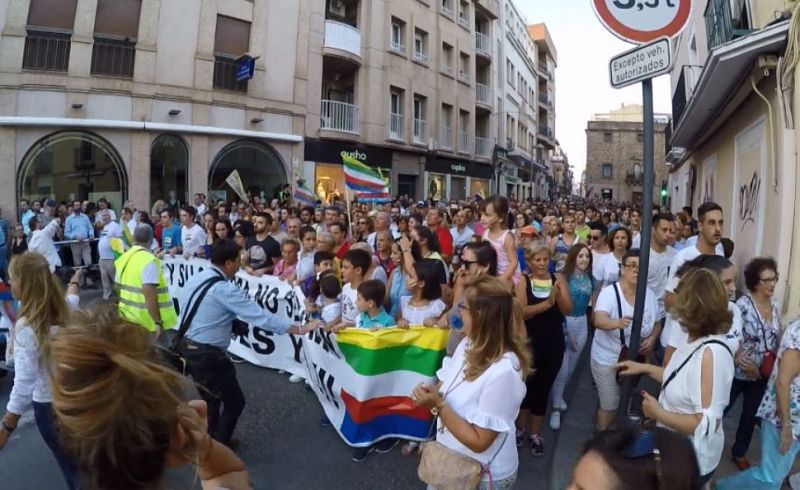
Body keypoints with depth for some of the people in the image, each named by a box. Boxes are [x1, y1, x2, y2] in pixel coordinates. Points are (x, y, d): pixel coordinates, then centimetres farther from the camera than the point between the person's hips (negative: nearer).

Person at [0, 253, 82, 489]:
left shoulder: (26, 326, -27)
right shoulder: (64, 309, -7)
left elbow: (24, 383, -27)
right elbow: (72, 298, 20)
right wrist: (76, 280, 41)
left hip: (49, 405, -6)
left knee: (71, 465, 14)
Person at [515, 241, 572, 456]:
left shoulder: (558, 279, 0)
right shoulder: (523, 281, -5)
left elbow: (568, 310, -8)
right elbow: (522, 312, -18)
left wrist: (558, 294, -26)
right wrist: (547, 303, -29)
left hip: (553, 345, 2)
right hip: (529, 343, -2)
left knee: (543, 389, 13)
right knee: (525, 386, 11)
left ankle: (535, 434, 29)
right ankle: (521, 428, 33)